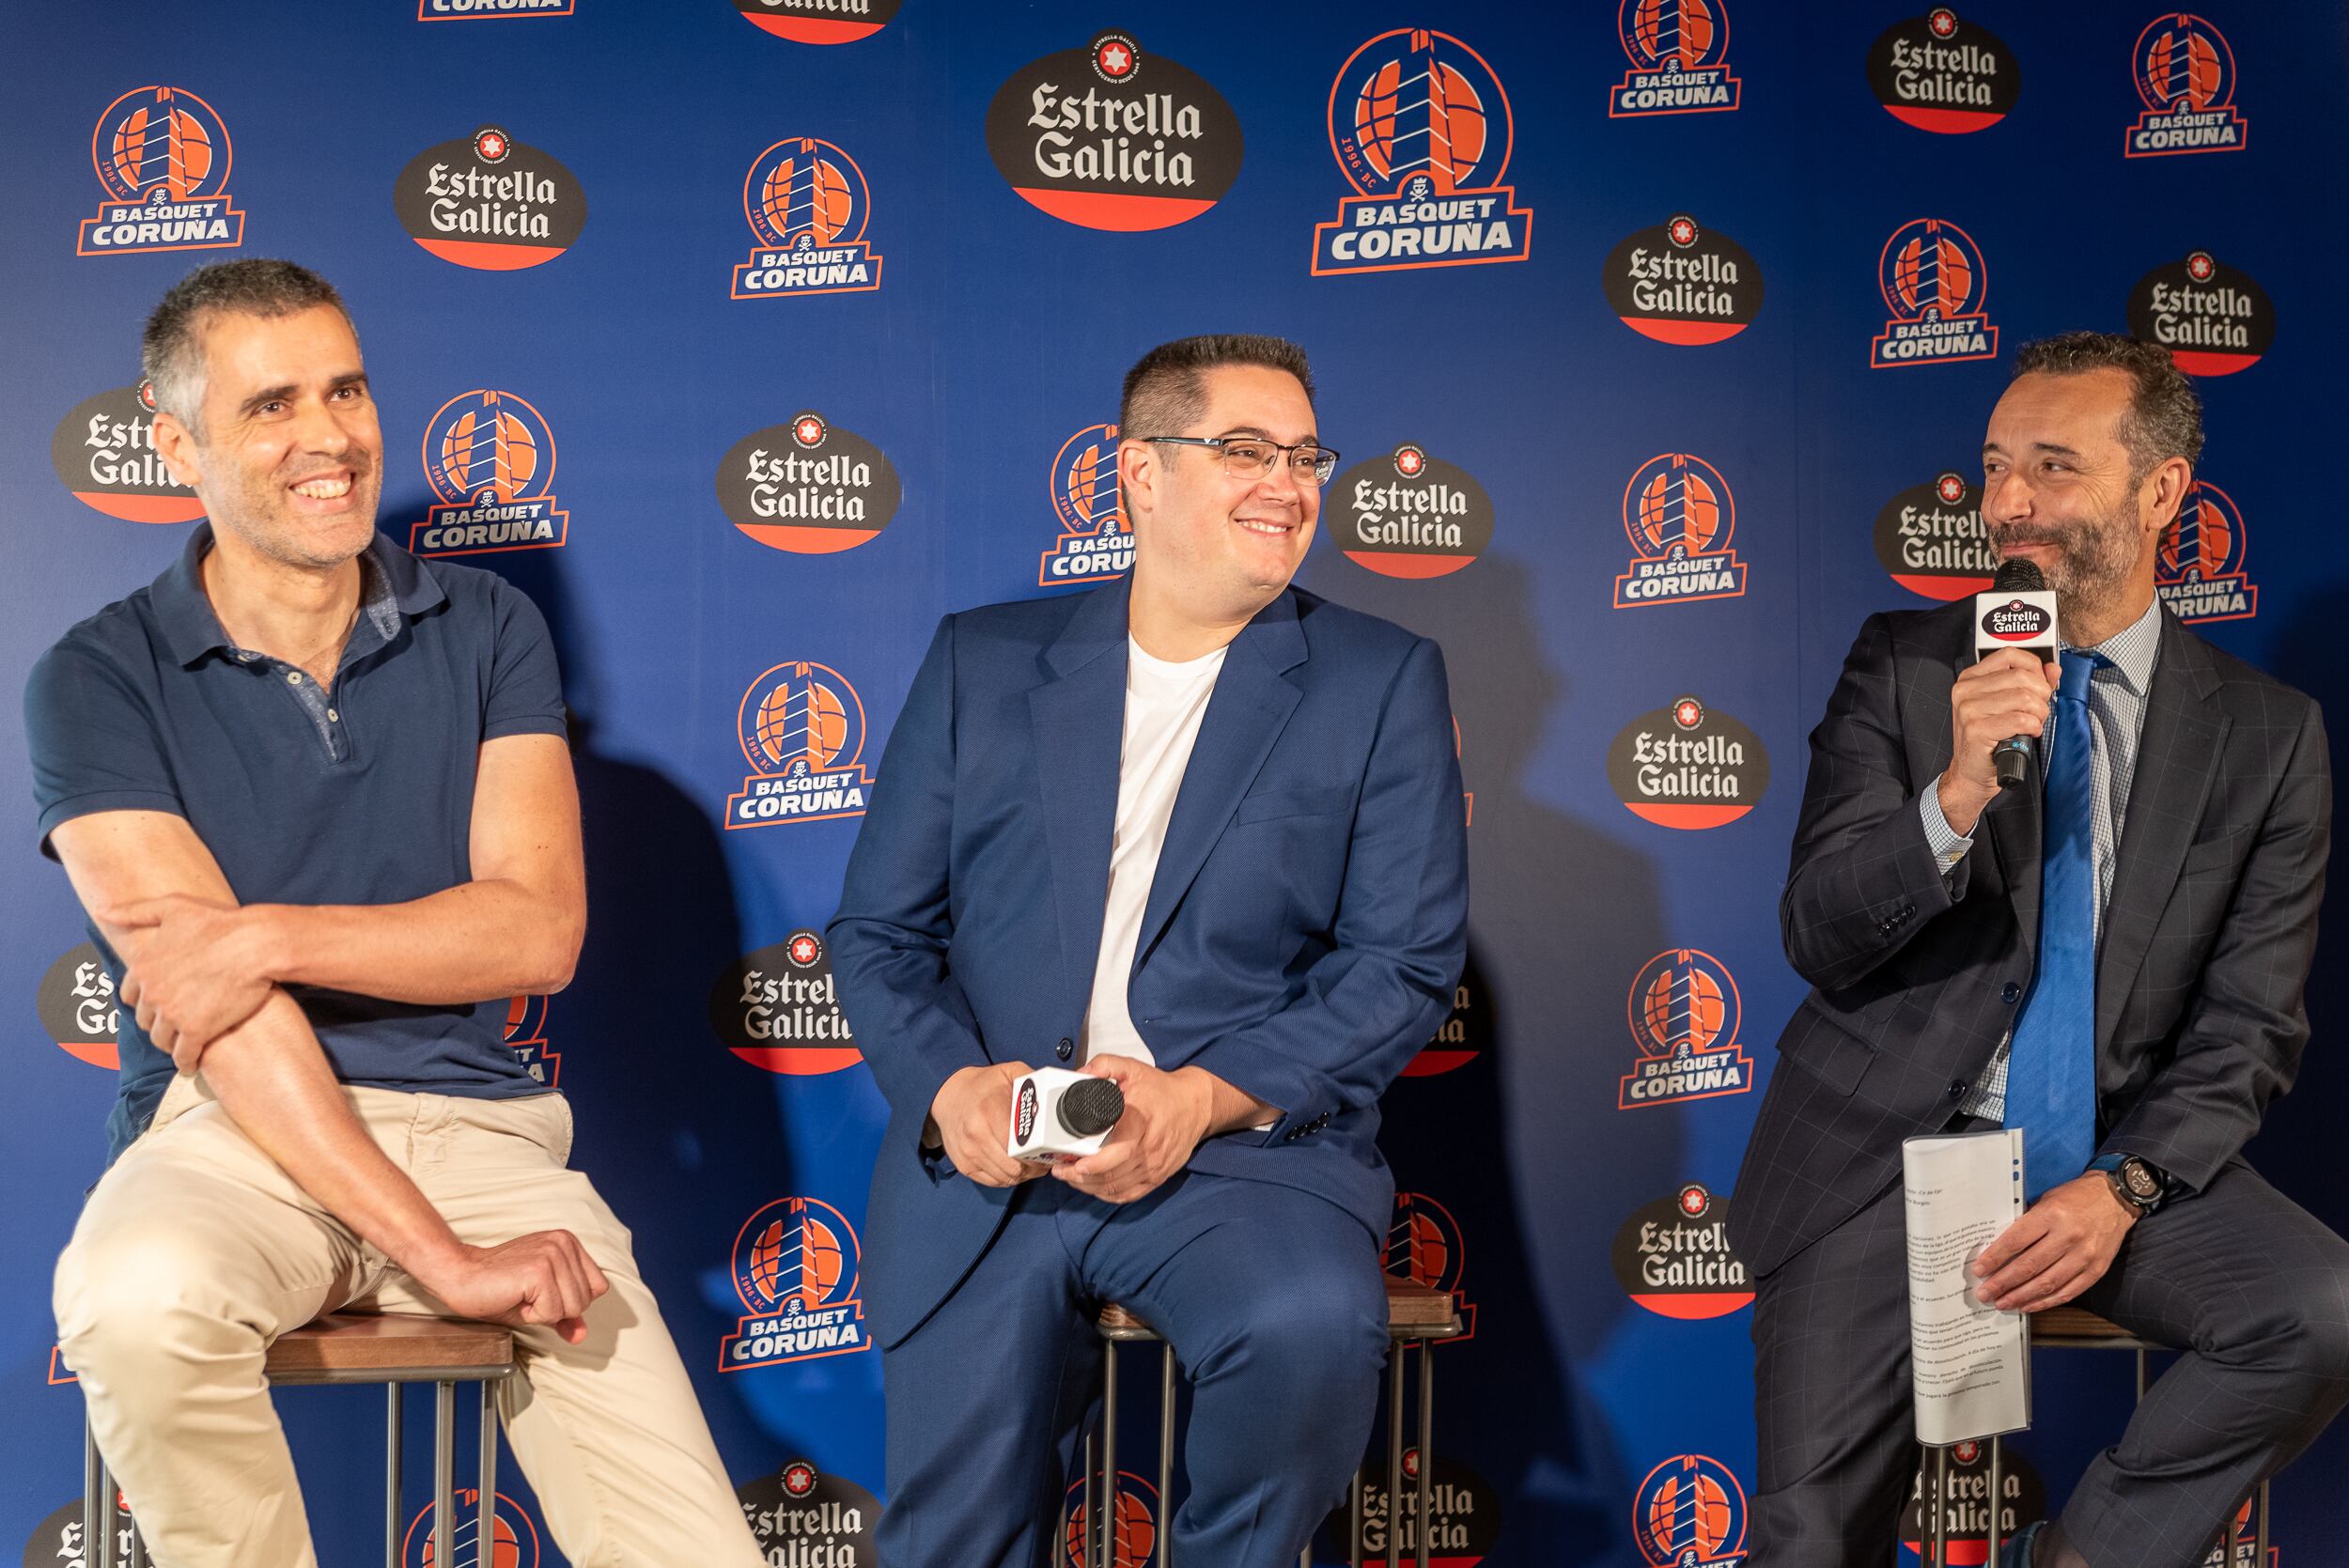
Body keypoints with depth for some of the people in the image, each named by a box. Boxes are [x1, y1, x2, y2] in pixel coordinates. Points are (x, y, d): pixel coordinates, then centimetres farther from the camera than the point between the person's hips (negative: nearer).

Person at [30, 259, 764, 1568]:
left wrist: (274, 935, -16)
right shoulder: (100, 682, 0)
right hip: (232, 1131, -1)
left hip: (475, 1122, 1)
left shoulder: (486, 630, 9)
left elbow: (539, 928, -2)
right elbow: (217, 1012, -10)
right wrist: (441, 1254, -19)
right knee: (136, 1302, -36)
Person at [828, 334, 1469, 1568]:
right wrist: (951, 1088, -11)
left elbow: (1408, 963, 0)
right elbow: (879, 933, 10)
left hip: (1247, 1145, -1)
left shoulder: (1380, 680, 7)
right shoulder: (981, 663, 11)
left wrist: (1205, 1097, -15)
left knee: (1312, 1323, -32)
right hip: (981, 1161, 2)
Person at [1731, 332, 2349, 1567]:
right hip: (1881, 1144, -1)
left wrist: (2121, 1187, -16)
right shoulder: (1901, 666, 1)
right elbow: (1816, 939, -6)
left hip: (2114, 1154, 2)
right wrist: (1956, 795, -24)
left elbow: (2246, 1030, 1)